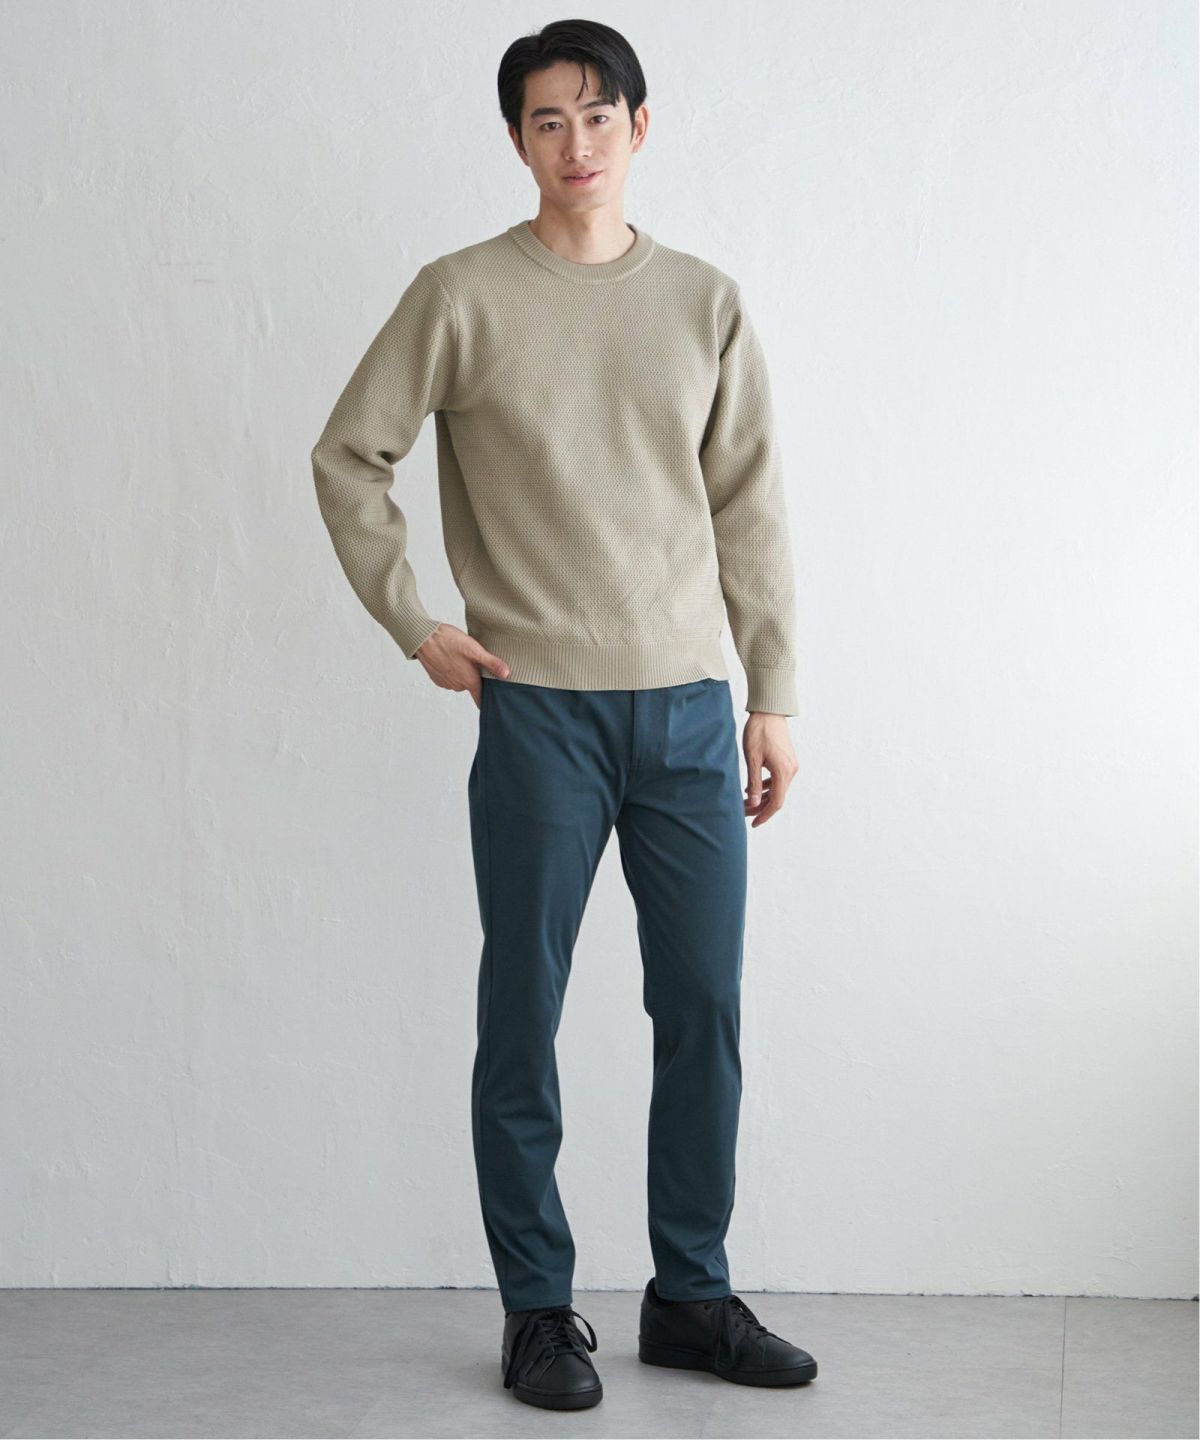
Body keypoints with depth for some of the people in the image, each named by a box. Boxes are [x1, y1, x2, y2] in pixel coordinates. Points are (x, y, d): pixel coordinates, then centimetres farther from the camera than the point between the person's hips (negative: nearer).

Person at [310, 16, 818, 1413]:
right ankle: (537, 1310, 14)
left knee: (704, 1009, 6)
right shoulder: (463, 295, 0)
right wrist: (414, 627, -1)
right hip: (539, 709, -3)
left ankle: (691, 1295, 19)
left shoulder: (704, 301, 8)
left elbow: (750, 509, 10)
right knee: (522, 1014, 2)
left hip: (690, 708, 3)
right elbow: (348, 457, 5)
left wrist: (773, 696, 6)